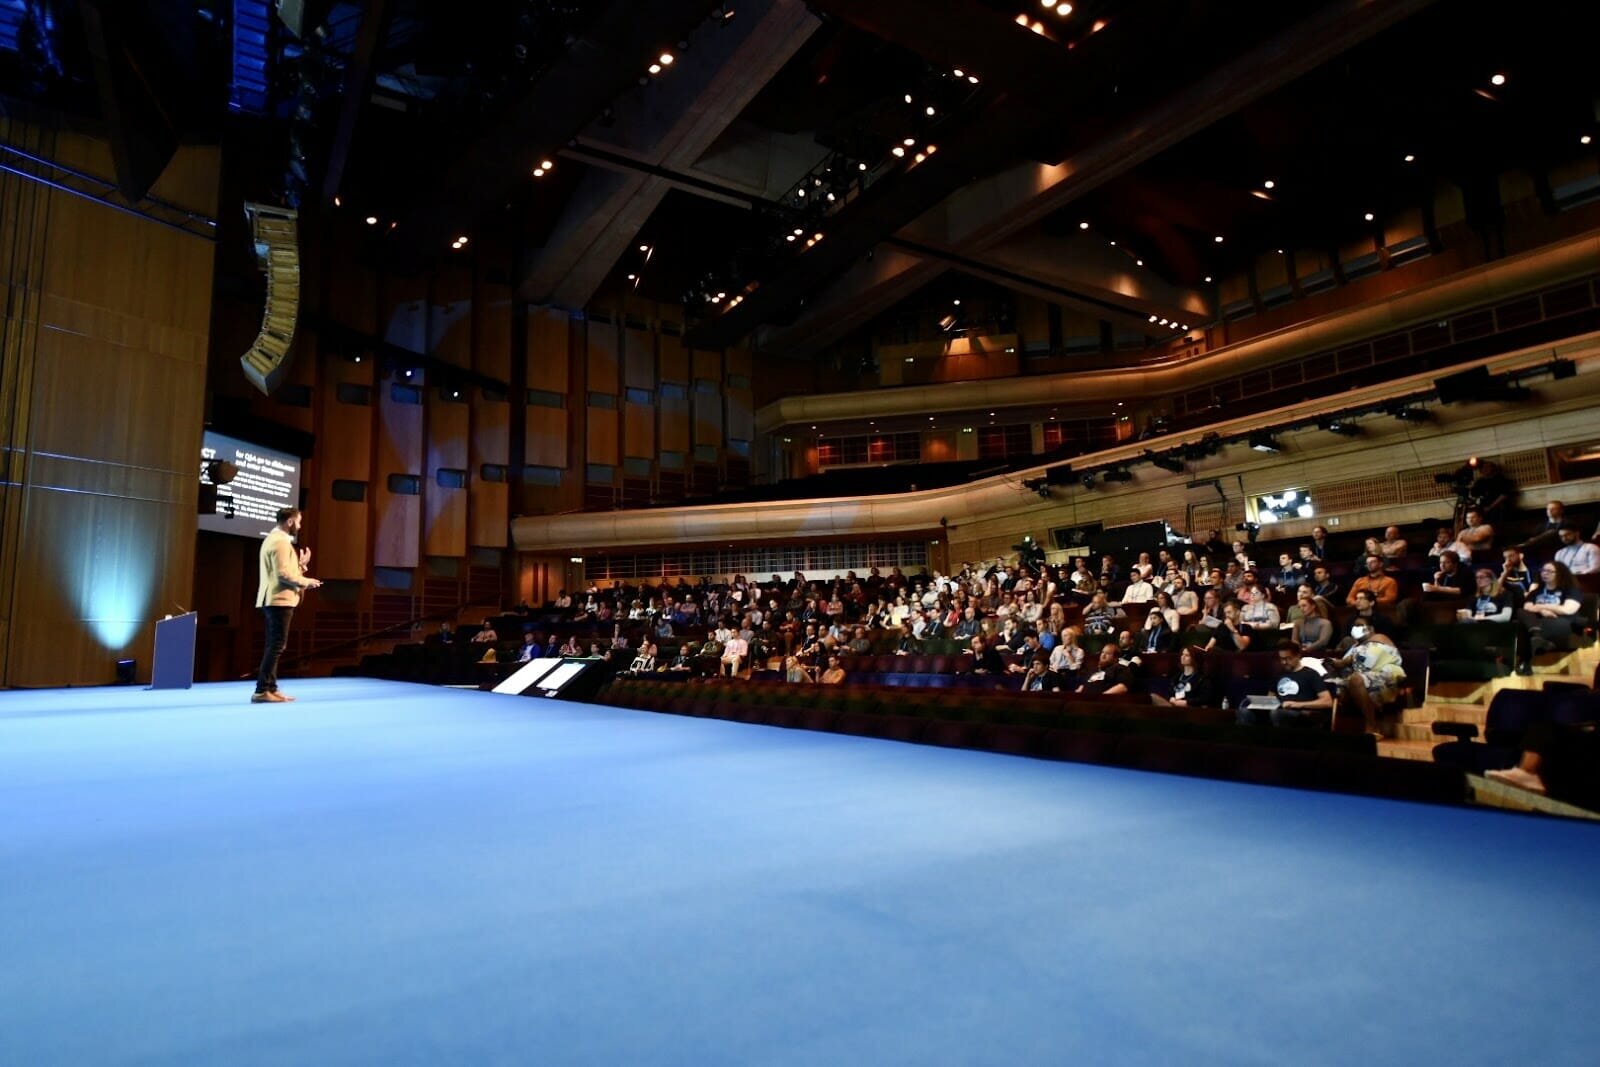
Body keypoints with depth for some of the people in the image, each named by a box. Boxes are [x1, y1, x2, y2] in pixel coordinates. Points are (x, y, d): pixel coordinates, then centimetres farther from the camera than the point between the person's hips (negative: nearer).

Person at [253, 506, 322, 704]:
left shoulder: (273, 539, 19)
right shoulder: (280, 541, -14)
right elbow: (283, 574, -21)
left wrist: (301, 565, 13)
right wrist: (305, 581, -10)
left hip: (273, 600, 11)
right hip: (280, 600, -11)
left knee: (273, 646, 12)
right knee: (276, 646, -10)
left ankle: (270, 688, 16)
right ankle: (262, 691, -10)